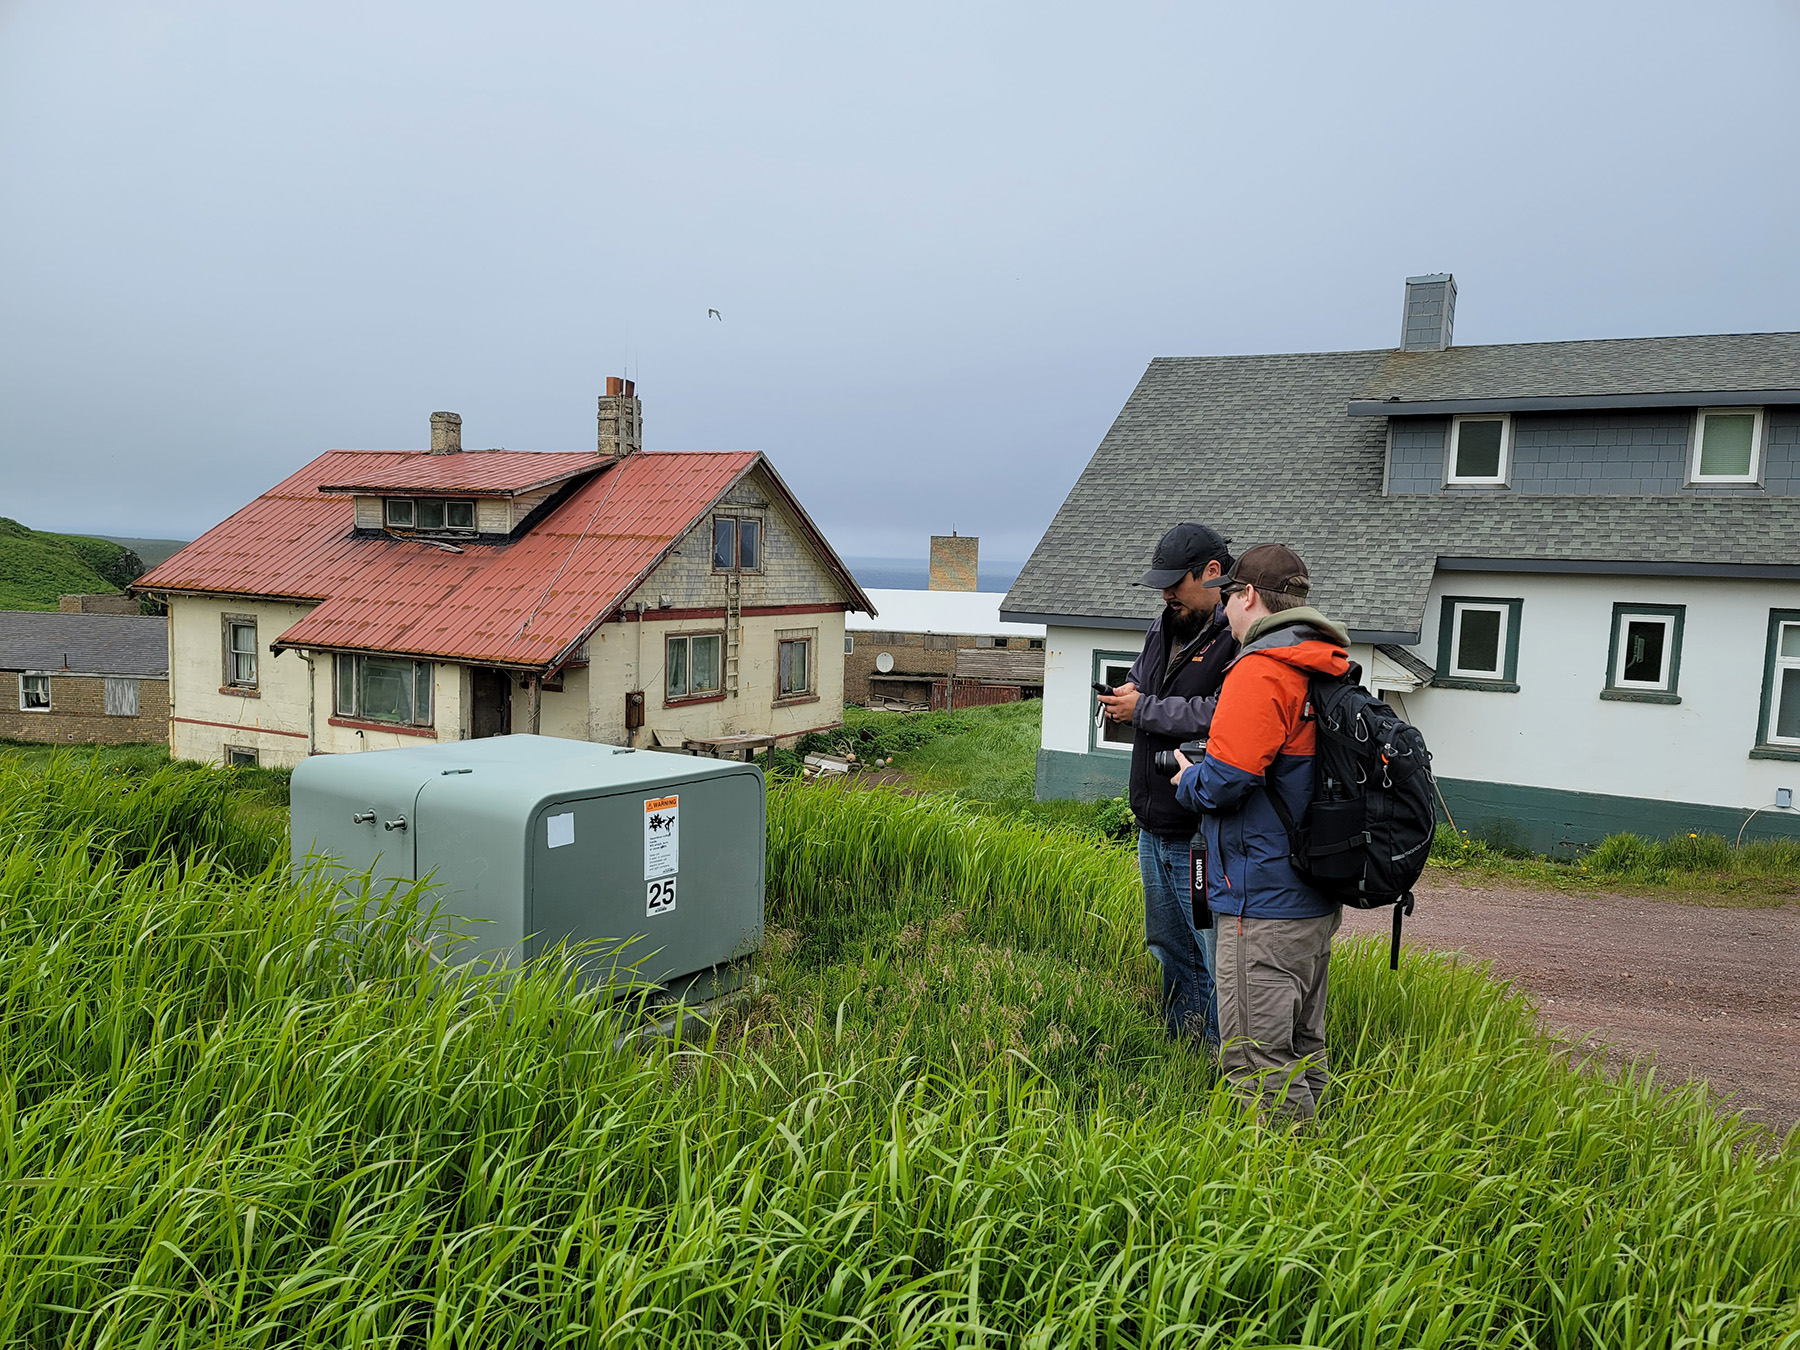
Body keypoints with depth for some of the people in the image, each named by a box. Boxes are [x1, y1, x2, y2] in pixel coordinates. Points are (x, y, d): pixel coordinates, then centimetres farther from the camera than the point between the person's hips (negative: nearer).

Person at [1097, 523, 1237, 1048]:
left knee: (1214, 960, 0)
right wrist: (1129, 692, 3)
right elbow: (1139, 675, 28)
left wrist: (1144, 710, -17)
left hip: (1204, 835, -10)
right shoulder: (1165, 628, 12)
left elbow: (1221, 716, -30)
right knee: (1168, 947, 23)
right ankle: (1179, 1047, 40)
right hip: (1154, 827, 10)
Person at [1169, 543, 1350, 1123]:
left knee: (1256, 1060, -1)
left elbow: (1225, 778, -26)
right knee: (1301, 1047, 22)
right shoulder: (1328, 670, 12)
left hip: (1263, 904, -10)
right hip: (1318, 899, 10)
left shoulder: (1261, 670, -18)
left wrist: (1189, 782, -3)